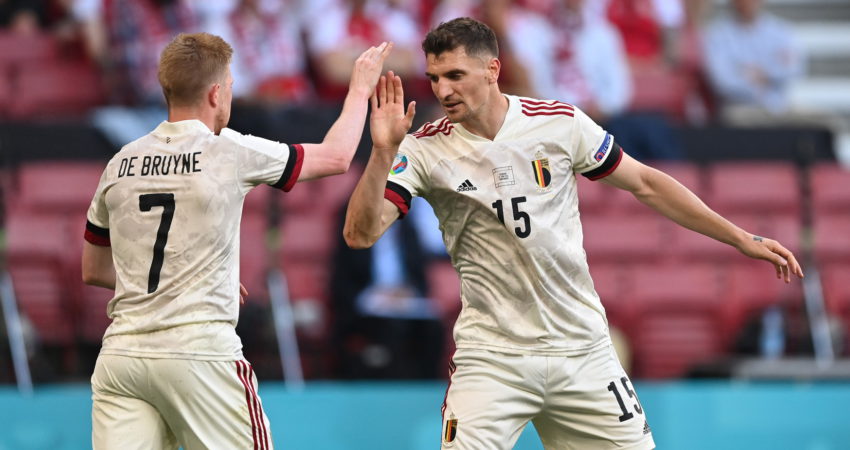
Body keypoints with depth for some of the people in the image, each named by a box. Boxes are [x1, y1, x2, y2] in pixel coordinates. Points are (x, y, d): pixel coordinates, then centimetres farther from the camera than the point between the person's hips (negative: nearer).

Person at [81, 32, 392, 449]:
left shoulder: (121, 164, 10)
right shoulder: (230, 153, -3)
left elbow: (93, 270, 21)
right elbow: (336, 156, 11)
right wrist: (359, 89, 27)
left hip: (120, 356, 4)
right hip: (199, 350, -4)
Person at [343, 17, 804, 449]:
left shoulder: (559, 123, -2)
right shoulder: (424, 149, -6)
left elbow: (645, 184, 8)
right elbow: (361, 233, -14)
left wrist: (743, 240, 9)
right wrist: (382, 152, -29)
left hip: (583, 351, 2)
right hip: (491, 354, -2)